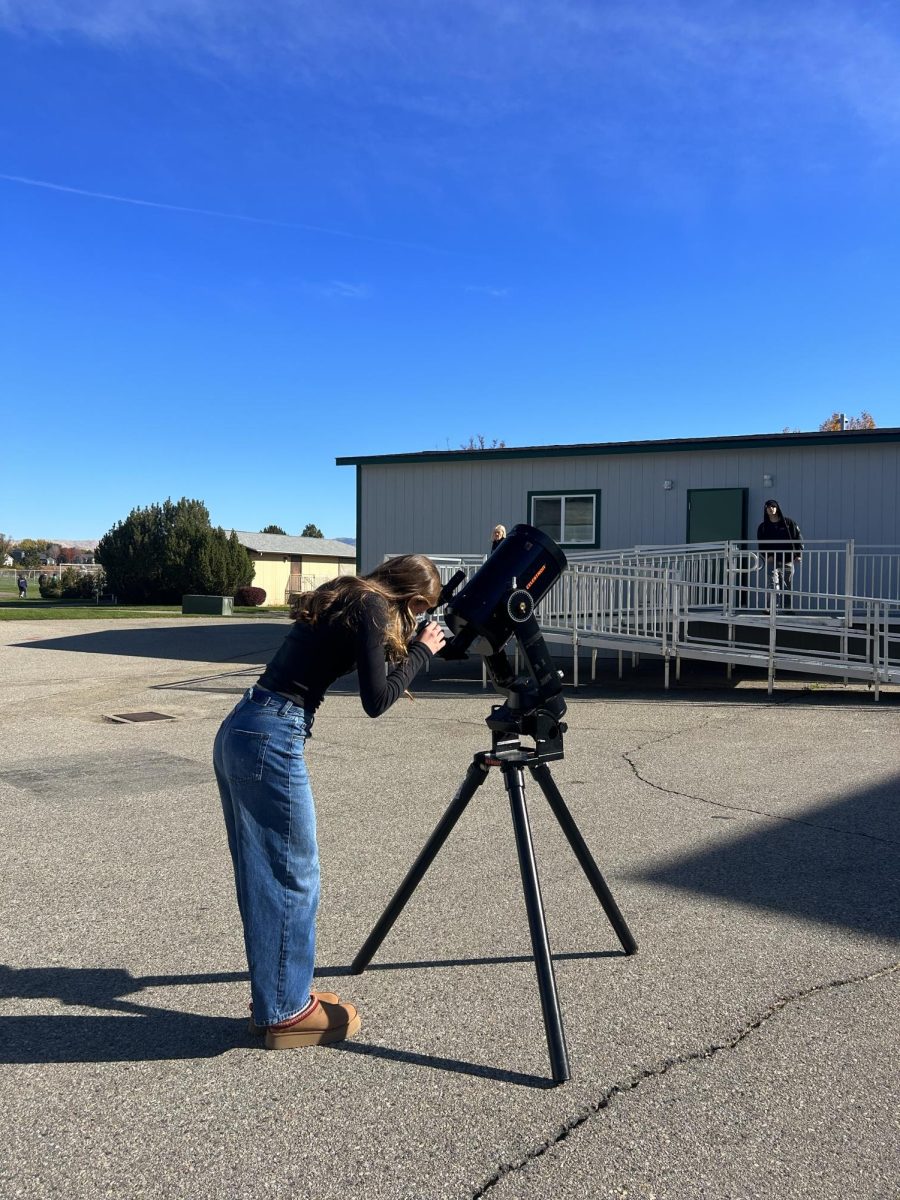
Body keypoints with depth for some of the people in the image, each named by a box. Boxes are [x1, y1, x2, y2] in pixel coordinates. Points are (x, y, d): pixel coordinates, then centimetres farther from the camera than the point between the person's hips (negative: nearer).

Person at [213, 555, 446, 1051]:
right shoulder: (370, 607, -8)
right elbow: (375, 701, -9)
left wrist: (407, 648, 17)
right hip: (272, 739, -10)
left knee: (262, 875, 17)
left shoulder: (345, 598, 18)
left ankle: (275, 995, 29)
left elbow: (368, 681, 25)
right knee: (293, 877, 2)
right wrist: (420, 650, 1)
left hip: (239, 731, 10)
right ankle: (286, 1012, 15)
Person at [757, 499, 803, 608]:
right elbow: (761, 544, 6)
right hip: (771, 561, 0)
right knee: (773, 585, -13)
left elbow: (798, 538, 4)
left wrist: (798, 554, -6)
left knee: (787, 586, 5)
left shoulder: (788, 523, 6)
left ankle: (787, 609, 12)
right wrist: (766, 556, -10)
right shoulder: (762, 527, 8)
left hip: (787, 561, 0)